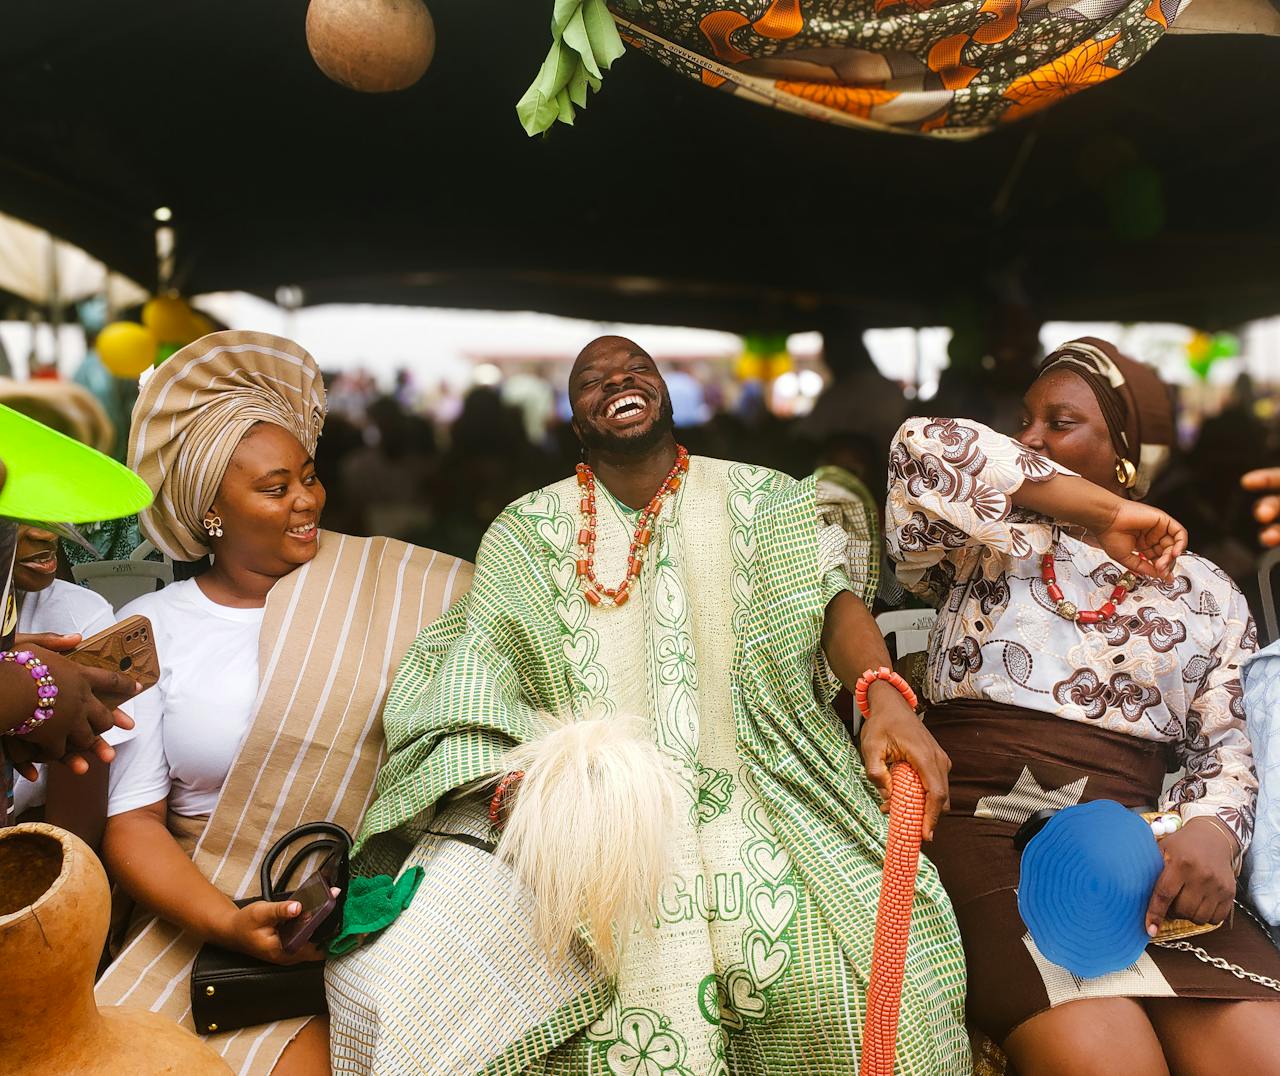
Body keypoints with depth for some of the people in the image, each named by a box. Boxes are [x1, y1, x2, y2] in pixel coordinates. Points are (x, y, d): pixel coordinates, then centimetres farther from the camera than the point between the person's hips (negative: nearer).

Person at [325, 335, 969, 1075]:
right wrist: (514, 776, -20)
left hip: (746, 790, 0)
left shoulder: (759, 501, 12)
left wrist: (885, 693, -25)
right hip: (588, 811, 0)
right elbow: (477, 665, 1)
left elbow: (832, 596, -2)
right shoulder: (531, 529, 11)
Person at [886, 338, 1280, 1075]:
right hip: (988, 838, -2)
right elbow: (927, 449, -8)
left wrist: (1212, 831, -11)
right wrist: (1106, 510, -6)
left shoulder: (1208, 595, 18)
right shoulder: (989, 541, 11)